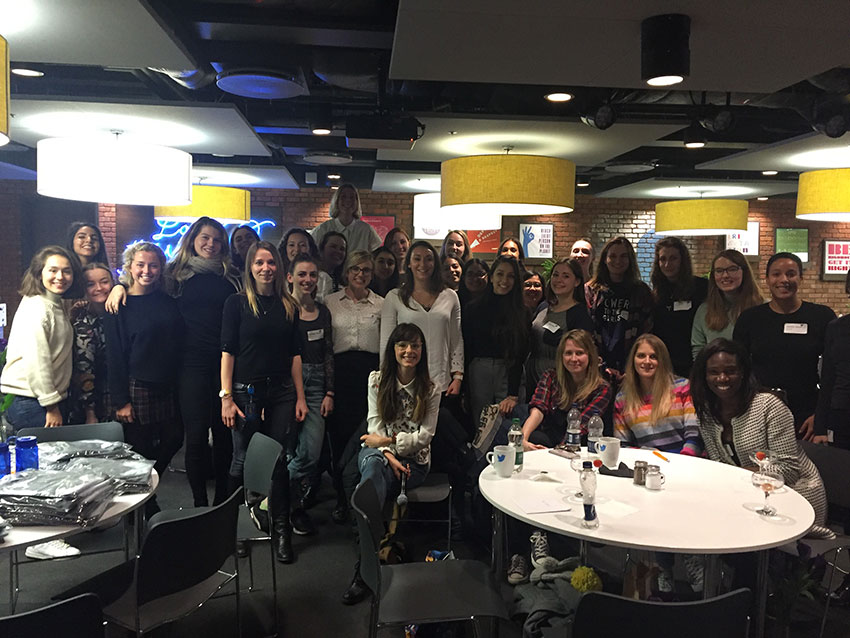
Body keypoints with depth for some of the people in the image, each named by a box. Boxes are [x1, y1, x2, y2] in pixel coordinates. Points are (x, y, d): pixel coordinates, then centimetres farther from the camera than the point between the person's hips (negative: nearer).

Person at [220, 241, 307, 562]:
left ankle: (282, 531, 12)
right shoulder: (237, 303, -1)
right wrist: (226, 397, -11)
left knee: (278, 460, 4)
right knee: (243, 459, 5)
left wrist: (300, 397, 6)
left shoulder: (289, 305, 8)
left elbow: (295, 354, 9)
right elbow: (228, 352, -5)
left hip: (281, 392, 3)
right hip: (246, 391, -2)